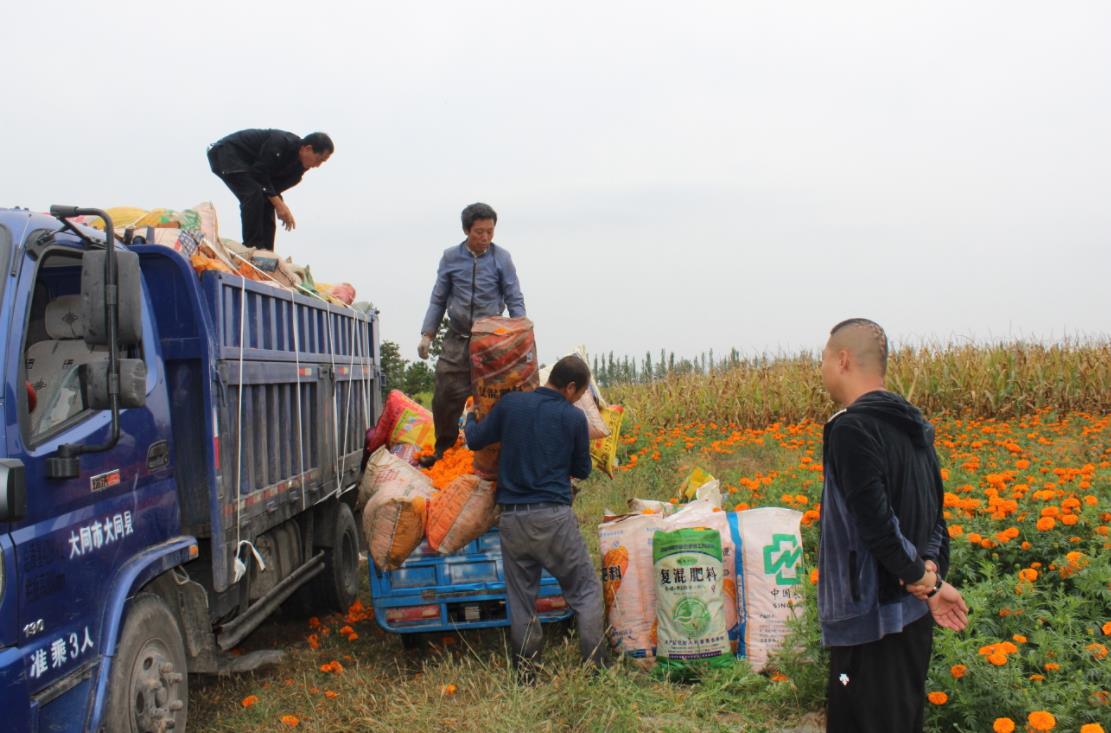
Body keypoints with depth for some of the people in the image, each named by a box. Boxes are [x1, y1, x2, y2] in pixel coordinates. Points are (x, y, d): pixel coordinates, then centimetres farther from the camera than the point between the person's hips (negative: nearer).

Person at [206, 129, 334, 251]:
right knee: (254, 195, -27)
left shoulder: (299, 166, -4)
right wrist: (278, 204, -30)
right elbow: (260, 173, -29)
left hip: (246, 164, 9)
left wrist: (283, 208, -21)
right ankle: (252, 247, -26)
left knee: (266, 203, 0)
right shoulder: (281, 142, -30)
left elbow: (277, 186, -3)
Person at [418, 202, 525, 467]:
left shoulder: (501, 258, -1)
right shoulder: (450, 257, 3)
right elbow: (438, 300, 7)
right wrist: (427, 335, 0)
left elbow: (515, 300, 0)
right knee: (446, 395, -2)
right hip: (457, 340, 1)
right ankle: (443, 448, 13)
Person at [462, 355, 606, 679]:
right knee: (586, 590, 8)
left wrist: (470, 418, 32)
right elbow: (582, 470, 9)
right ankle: (595, 666, 3)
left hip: (511, 518, 4)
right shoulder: (574, 417, -3)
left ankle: (526, 674, 17)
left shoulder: (509, 404, 3)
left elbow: (475, 440, 12)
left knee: (521, 600, 12)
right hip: (554, 518, -3)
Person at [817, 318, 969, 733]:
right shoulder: (912, 426, 12)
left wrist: (924, 583, -12)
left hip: (872, 622, -9)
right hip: (911, 616, 9)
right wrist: (930, 570, -2)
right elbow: (932, 515, 12)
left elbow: (877, 523, -23)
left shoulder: (852, 428, -17)